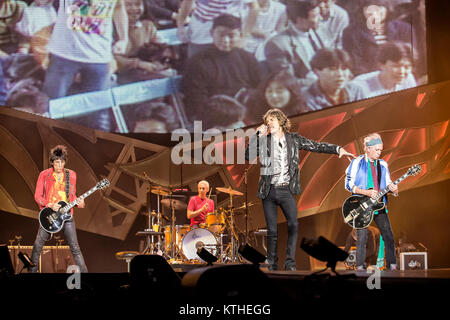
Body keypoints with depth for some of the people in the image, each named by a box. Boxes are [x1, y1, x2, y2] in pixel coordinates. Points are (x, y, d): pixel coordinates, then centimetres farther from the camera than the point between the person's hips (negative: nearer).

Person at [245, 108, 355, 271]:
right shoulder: (263, 141, 6)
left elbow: (316, 146, 7)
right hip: (269, 190, 0)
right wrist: (257, 135, -7)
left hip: (286, 190, 0)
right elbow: (248, 156, -5)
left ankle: (290, 262, -7)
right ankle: (272, 265, 13)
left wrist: (338, 149, -3)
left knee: (293, 225, -15)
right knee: (272, 230, 3)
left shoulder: (293, 139, 8)